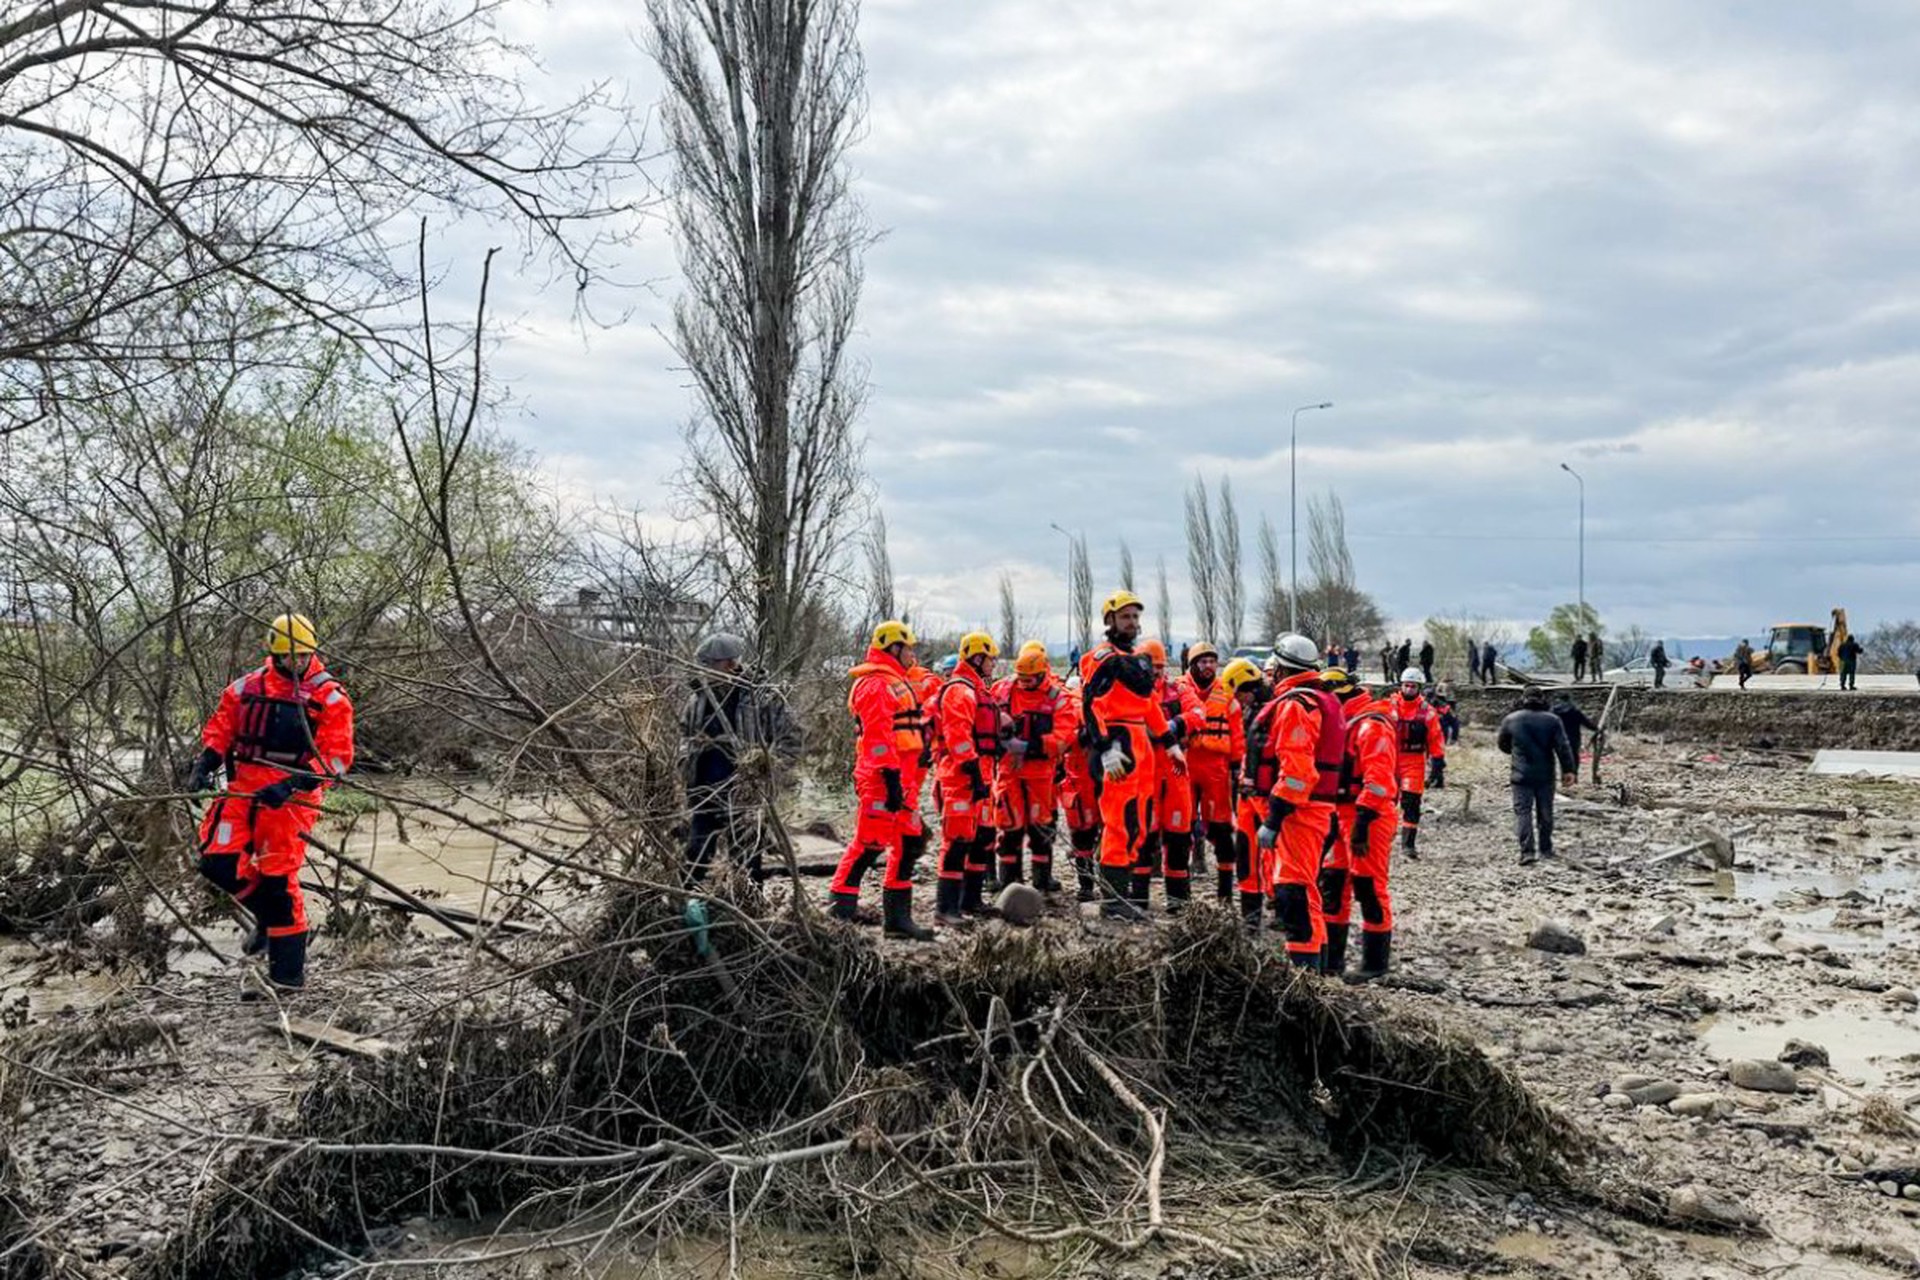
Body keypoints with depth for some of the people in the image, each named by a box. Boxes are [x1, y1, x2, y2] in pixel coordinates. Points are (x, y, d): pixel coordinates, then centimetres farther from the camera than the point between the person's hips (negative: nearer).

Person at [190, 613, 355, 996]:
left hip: (291, 794, -5)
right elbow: (219, 728, 18)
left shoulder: (329, 698, -2)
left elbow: (336, 757, -9)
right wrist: (204, 765, -1)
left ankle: (288, 974, 2)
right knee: (217, 862, -5)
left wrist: (290, 785, -21)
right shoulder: (247, 687, 11)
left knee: (278, 878, -7)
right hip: (244, 787, 5)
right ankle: (267, 915, 24)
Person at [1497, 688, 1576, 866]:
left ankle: (1527, 851, -14)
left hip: (1521, 775, -1)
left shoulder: (1511, 720, 1)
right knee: (1545, 812, 14)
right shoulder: (1552, 720, -1)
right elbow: (1563, 747, -7)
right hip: (1545, 775, 1)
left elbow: (1502, 744, 14)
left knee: (1523, 812, -3)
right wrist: (1568, 770, -3)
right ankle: (1545, 849, 23)